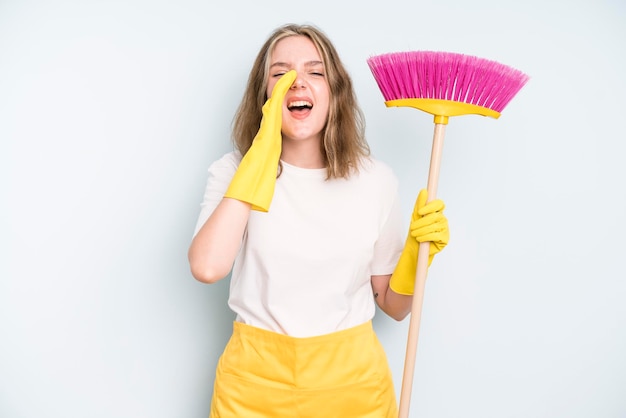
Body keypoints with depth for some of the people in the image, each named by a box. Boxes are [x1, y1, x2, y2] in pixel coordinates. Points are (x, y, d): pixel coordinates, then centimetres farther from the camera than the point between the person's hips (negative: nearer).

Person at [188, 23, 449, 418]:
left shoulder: (377, 180, -6)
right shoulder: (234, 171, -8)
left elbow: (393, 305, 3)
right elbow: (207, 267, -28)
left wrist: (417, 250, -17)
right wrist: (263, 148, -25)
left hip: (352, 376, 1)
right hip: (257, 378, 0)